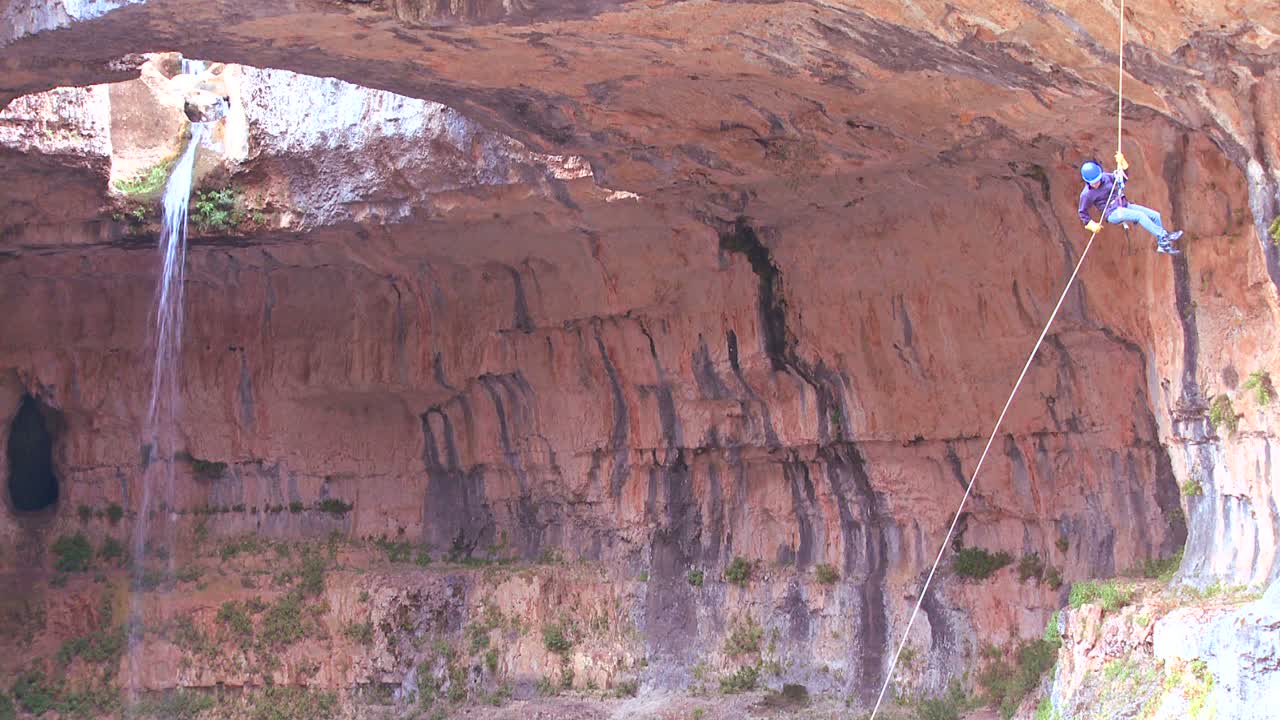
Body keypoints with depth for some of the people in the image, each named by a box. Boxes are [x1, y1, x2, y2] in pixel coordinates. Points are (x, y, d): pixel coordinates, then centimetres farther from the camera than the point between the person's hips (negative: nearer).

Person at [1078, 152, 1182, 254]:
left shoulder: (1106, 177, 4)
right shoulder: (1086, 194, -10)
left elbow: (1122, 179, 20)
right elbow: (1083, 213, 2)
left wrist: (1122, 163, 8)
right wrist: (1092, 225, -7)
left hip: (1125, 205, 7)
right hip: (1113, 213, -7)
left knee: (1155, 215, -4)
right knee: (1140, 216, -30)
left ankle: (1162, 245, 3)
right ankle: (1164, 236, -31)